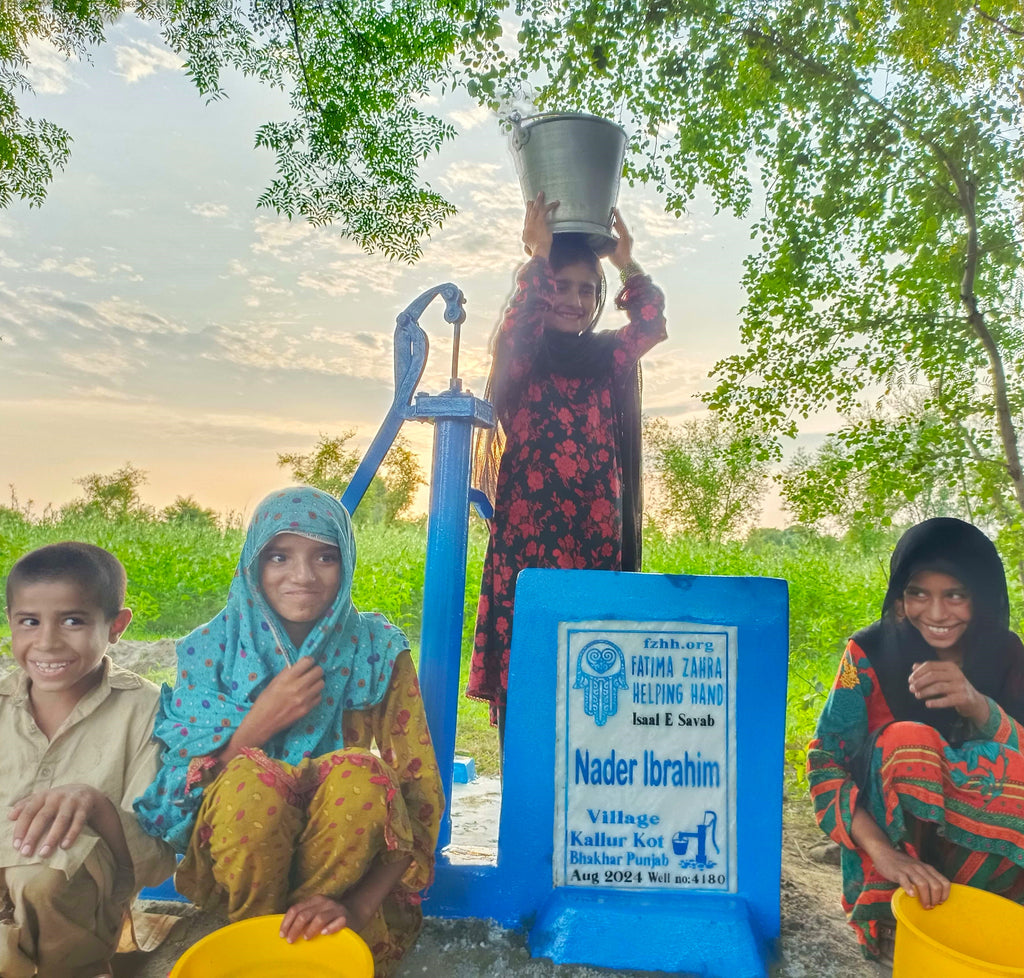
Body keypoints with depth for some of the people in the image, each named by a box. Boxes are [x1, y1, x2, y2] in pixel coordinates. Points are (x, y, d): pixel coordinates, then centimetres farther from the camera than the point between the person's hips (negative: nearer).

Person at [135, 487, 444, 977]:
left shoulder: (377, 650, -9)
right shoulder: (214, 646, -6)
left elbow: (421, 796, -12)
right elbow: (181, 785, -8)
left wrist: (356, 904, -25)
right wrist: (259, 721, -24)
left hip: (344, 859, 0)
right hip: (232, 856, 1)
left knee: (361, 772, -32)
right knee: (251, 777, -33)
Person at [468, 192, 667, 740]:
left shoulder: (607, 359, 18)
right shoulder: (522, 359, 6)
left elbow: (651, 325, 3)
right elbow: (515, 330, -15)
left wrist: (627, 265, -6)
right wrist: (539, 257, -14)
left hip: (597, 533, 4)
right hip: (528, 528, -3)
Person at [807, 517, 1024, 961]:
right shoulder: (871, 651, -15)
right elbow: (826, 762, -17)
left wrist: (977, 705, -38)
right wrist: (883, 851, -33)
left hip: (984, 852, 2)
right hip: (892, 838, -1)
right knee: (908, 740, -30)